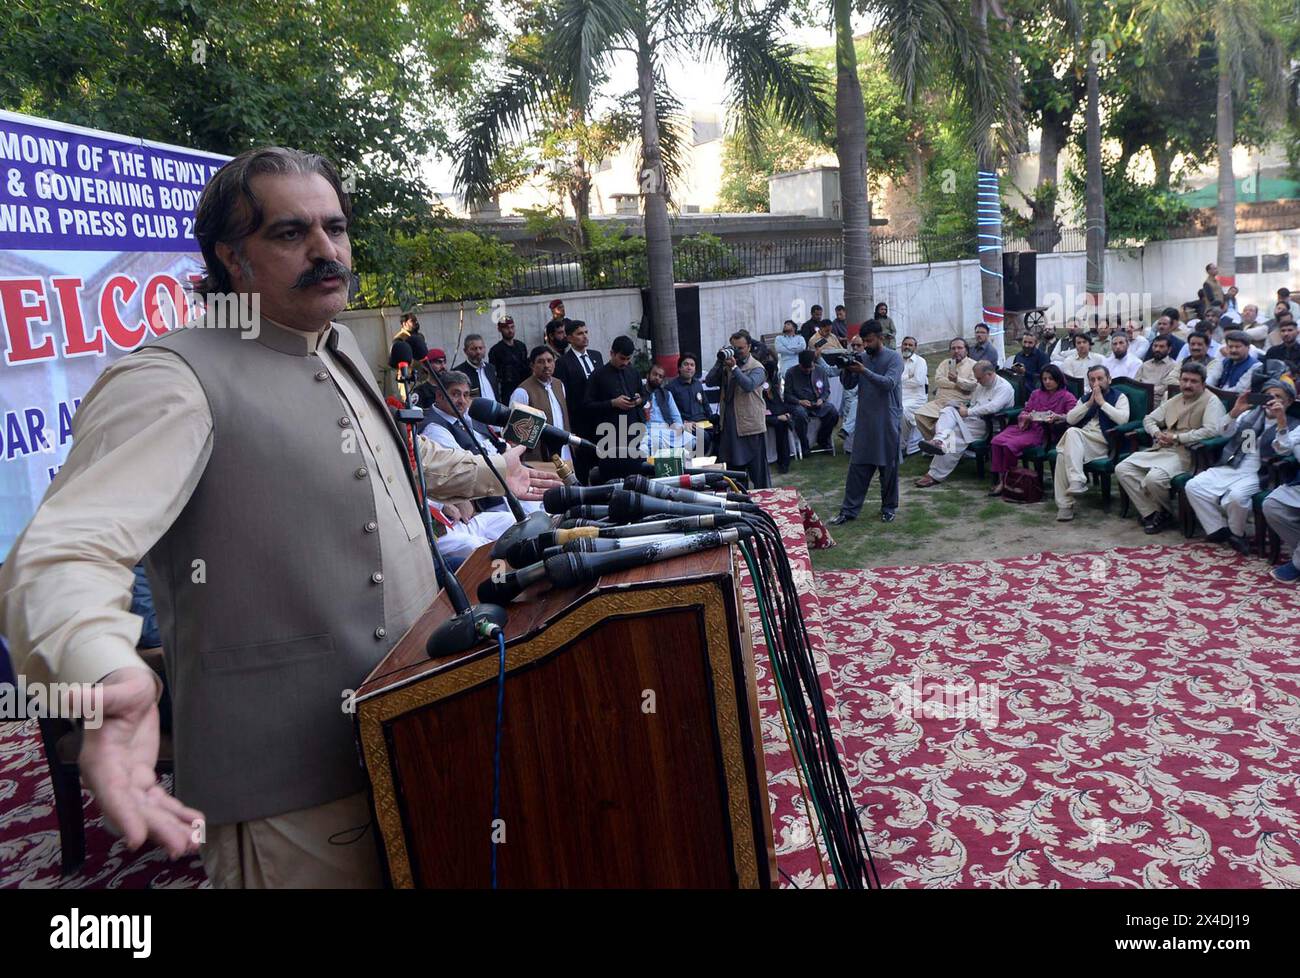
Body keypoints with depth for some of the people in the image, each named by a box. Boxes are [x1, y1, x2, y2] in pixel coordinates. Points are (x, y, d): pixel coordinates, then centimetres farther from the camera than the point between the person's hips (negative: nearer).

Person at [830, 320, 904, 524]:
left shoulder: (894, 358, -6)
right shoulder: (862, 358, 8)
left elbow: (889, 383, -21)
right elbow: (849, 384, 7)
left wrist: (864, 371, -29)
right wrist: (847, 370, -13)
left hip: (888, 421, -4)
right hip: (864, 421, 4)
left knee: (888, 467, 5)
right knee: (858, 466, 4)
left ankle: (889, 508, 20)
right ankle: (849, 510, 7)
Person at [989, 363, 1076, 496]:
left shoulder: (1067, 397, 7)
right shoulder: (1036, 394, 26)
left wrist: (1057, 417, -25)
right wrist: (1025, 417, -2)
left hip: (1043, 432, -6)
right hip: (1027, 427, 6)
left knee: (1010, 445, -29)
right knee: (997, 440, -21)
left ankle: (1007, 481, -13)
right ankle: (1000, 479, -19)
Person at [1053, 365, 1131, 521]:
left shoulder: (1119, 397, 13)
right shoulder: (1085, 398, 28)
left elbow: (1123, 419, -7)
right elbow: (1070, 419, 12)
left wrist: (1102, 402, -4)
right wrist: (1089, 403, 3)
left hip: (1103, 442, -4)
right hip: (1078, 440, 4)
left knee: (1072, 433, -35)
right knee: (1063, 455, -31)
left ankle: (1077, 482, -39)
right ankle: (1065, 505, -29)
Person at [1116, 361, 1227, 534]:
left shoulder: (1211, 401, -3)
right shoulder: (1175, 400, 21)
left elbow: (1210, 430, -20)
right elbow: (1149, 419, 27)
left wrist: (1177, 438, -15)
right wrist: (1157, 433, 3)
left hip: (1186, 454, -8)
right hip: (1161, 449, 8)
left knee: (1154, 478, -33)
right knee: (1122, 469, -11)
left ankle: (1164, 512, -1)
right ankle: (1151, 513, -9)